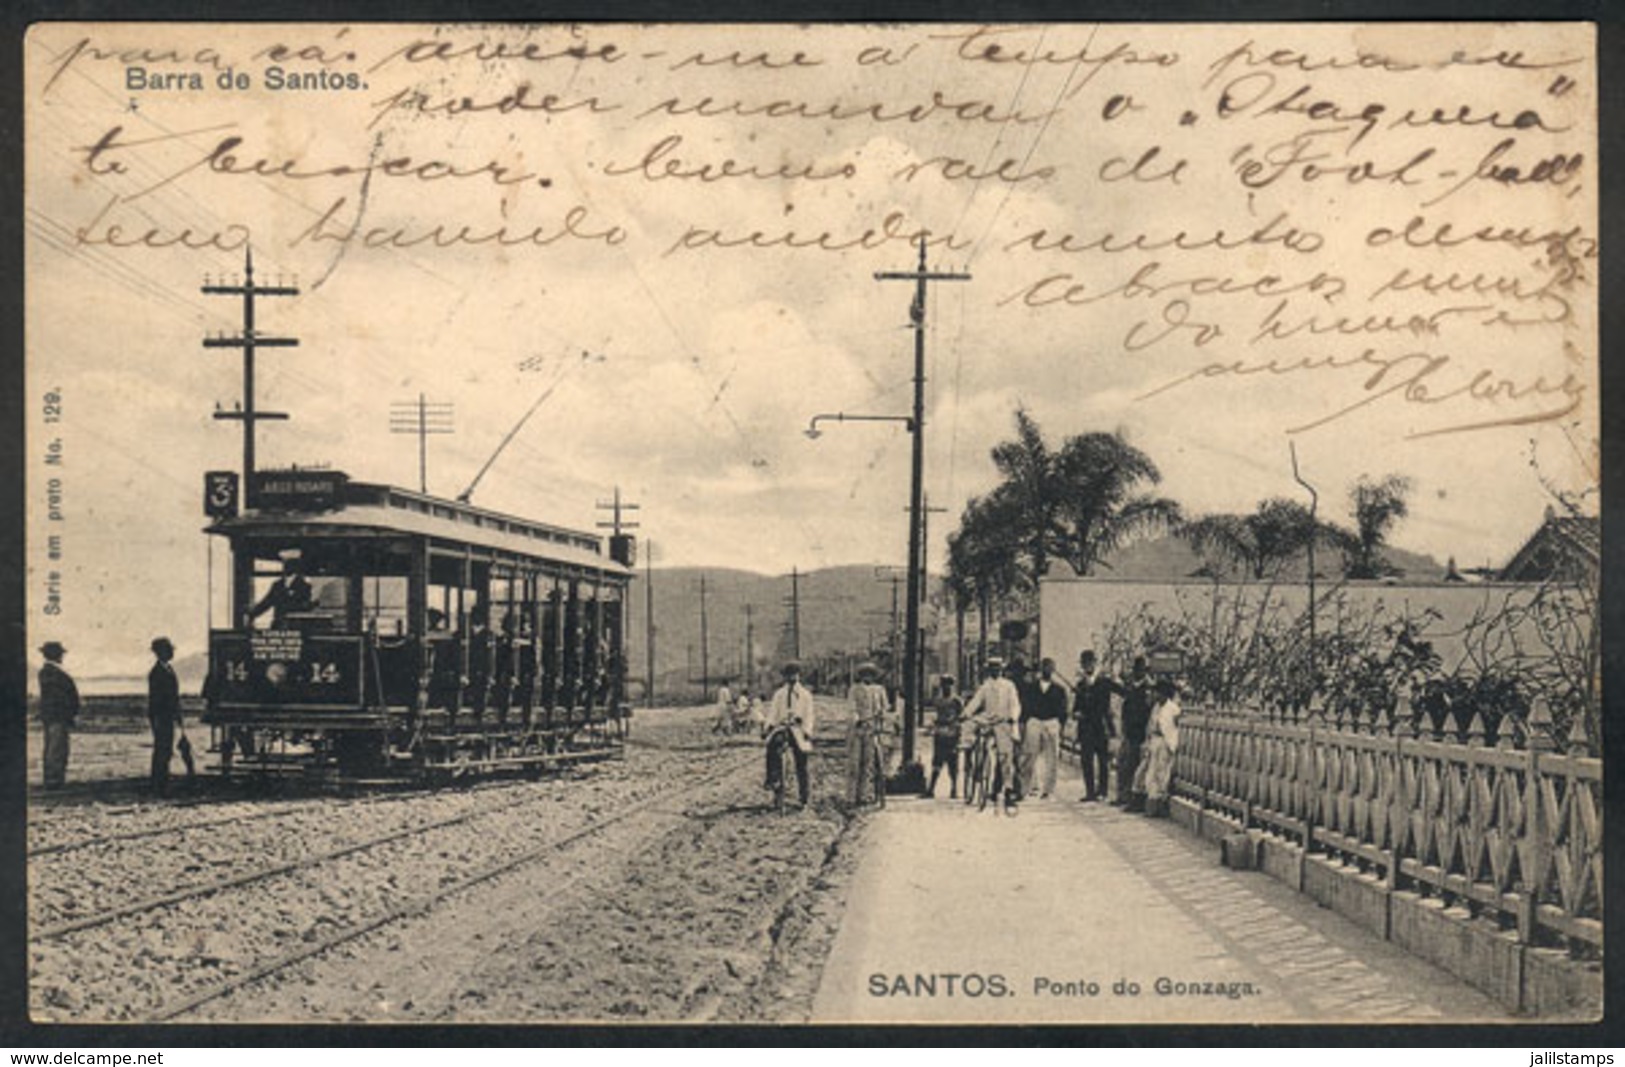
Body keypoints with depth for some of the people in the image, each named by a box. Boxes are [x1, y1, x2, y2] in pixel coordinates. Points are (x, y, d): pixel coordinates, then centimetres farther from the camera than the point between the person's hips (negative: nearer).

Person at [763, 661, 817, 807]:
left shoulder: (805, 694, 11)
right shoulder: (779, 694, 14)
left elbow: (809, 714, 7)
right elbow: (773, 711, 10)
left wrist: (807, 731, -9)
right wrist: (769, 725, -9)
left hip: (798, 729, 0)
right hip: (782, 727, 0)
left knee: (801, 767, 0)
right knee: (772, 743, -35)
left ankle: (803, 800, 9)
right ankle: (773, 779, -34)